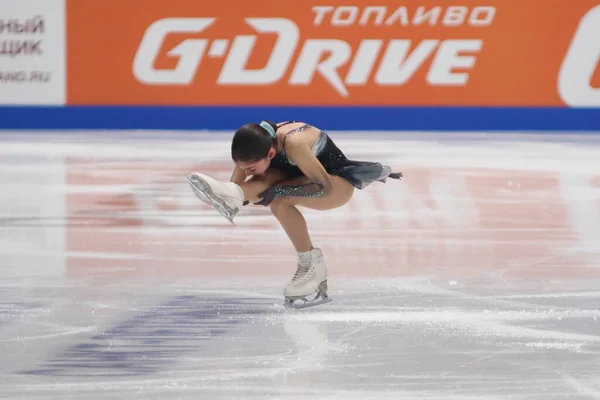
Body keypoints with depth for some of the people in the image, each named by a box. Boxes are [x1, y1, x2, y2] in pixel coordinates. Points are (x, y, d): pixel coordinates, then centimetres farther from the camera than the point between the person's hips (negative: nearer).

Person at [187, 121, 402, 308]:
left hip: (338, 182, -8)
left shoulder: (293, 143, -40)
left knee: (280, 202, -33)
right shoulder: (253, 147, -19)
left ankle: (311, 266, -26)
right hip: (307, 177, 8)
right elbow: (237, 184, -11)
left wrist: (279, 191, -43)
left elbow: (325, 187, -39)